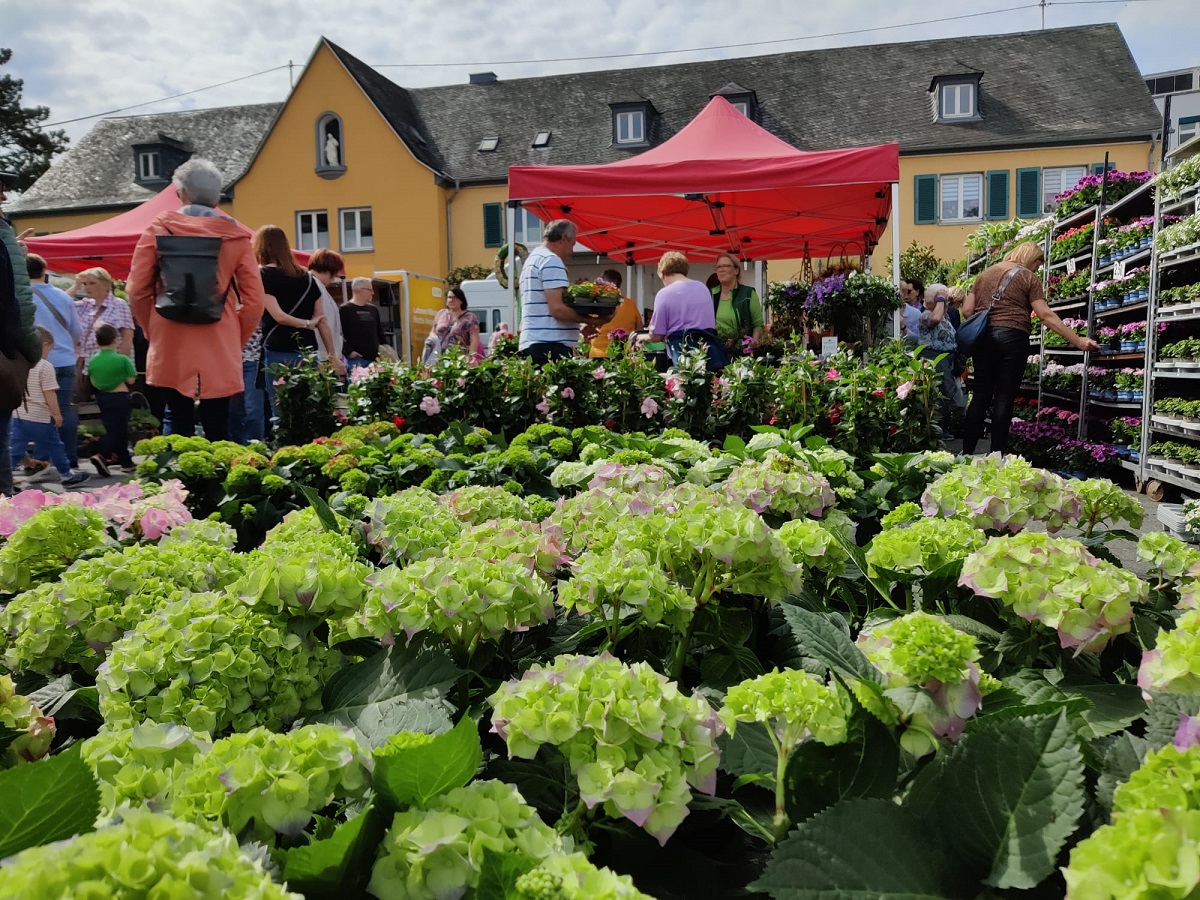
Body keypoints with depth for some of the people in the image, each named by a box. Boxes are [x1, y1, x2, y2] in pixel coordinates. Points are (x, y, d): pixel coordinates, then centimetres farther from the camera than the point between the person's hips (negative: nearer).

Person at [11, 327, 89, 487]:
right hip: (40, 417, -6)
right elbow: (50, 394, -16)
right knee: (54, 447, 9)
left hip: (18, 415, 6)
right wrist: (57, 414, -8)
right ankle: (67, 476, 22)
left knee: (15, 449, 6)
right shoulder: (45, 367, -14)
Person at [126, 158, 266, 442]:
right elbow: (254, 299, 0)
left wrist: (152, 330, 15)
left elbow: (137, 289, 2)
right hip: (220, 352, 0)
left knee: (179, 428, 8)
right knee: (217, 430, 4)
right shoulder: (235, 235, 1)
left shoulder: (159, 227, 2)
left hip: (170, 347, 0)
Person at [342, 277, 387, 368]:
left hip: (374, 358, 6)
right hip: (355, 359, -6)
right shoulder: (345, 310, -5)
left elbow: (380, 332, 22)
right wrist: (348, 352, -15)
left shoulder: (373, 309, 15)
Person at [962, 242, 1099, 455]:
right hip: (1012, 337, -5)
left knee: (981, 395, 9)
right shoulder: (1028, 278, 1)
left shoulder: (985, 273, 17)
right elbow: (1046, 315, -7)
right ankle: (997, 456, 0)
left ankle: (966, 452, 7)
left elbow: (967, 310, 11)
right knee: (1004, 397, -1)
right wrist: (1077, 341, -6)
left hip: (983, 336, 5)